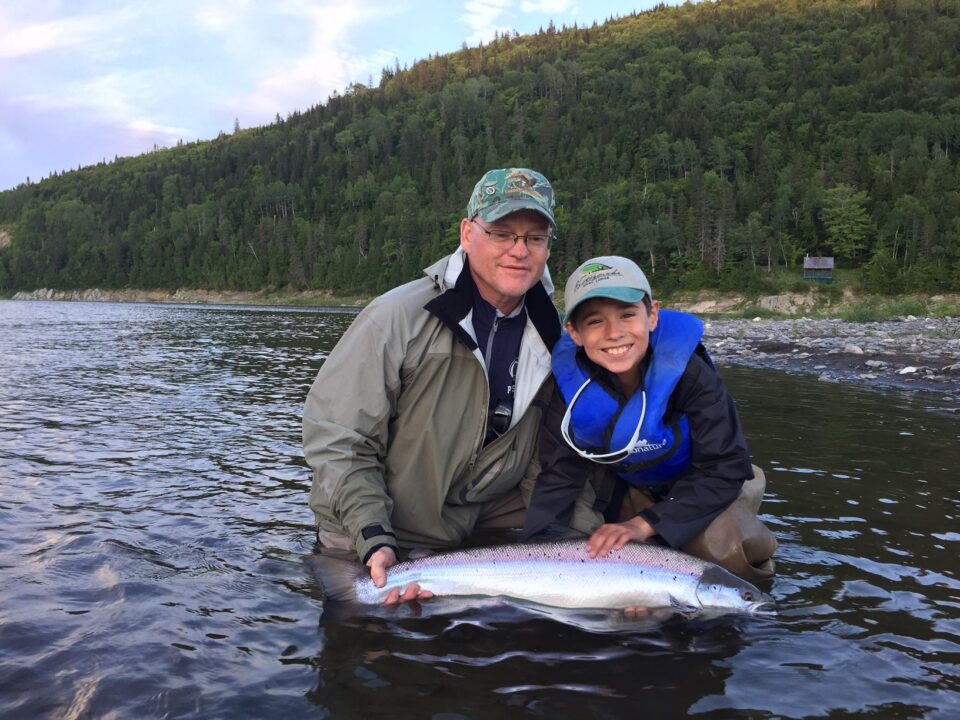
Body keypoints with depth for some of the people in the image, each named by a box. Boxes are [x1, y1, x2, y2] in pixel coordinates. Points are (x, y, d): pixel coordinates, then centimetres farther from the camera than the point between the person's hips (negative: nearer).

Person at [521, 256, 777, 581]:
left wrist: (645, 524, -37)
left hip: (701, 488, -4)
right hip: (624, 490, 5)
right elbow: (559, 474, -16)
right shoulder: (572, 382, -23)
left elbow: (724, 467, -28)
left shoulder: (687, 371, -31)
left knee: (725, 548, -30)